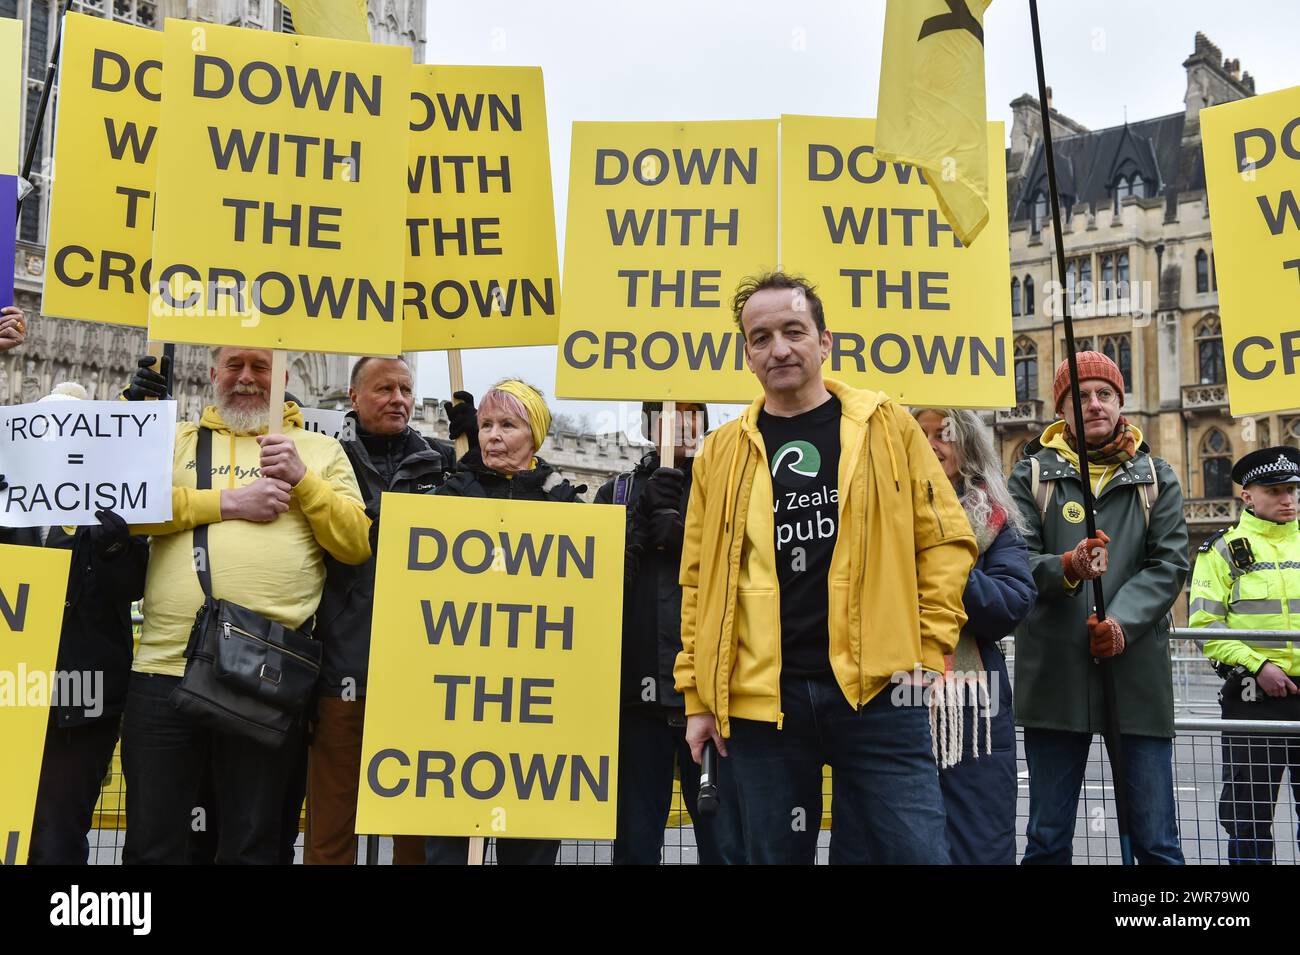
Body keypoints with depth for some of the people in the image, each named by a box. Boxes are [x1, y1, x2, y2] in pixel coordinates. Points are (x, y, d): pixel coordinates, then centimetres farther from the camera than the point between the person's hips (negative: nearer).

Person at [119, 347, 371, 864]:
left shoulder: (320, 450, 13)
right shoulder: (176, 440, 15)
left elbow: (358, 544, 4)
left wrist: (302, 480, -8)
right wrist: (226, 502, -9)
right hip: (166, 667, 1)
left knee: (253, 845, 10)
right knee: (152, 844, 9)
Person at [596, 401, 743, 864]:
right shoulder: (617, 493, 15)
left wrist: (683, 534, -12)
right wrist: (641, 519, -9)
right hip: (638, 691, 2)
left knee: (726, 841, -2)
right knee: (635, 841, 8)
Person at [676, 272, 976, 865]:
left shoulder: (886, 427, 5)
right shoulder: (722, 452, 9)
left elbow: (946, 540, 6)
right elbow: (700, 581, 10)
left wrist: (929, 653, -3)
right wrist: (699, 696, 6)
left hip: (878, 689, -1)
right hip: (759, 700, 2)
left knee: (912, 849, -1)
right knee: (775, 853, 11)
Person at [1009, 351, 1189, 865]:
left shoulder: (1155, 476, 12)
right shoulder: (1032, 474, 8)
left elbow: (1170, 564, 3)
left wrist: (1123, 622, -13)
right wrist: (1066, 568, -22)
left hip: (1138, 670, 1)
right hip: (1055, 670, 0)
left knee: (1156, 840, 3)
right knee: (1048, 839, 7)